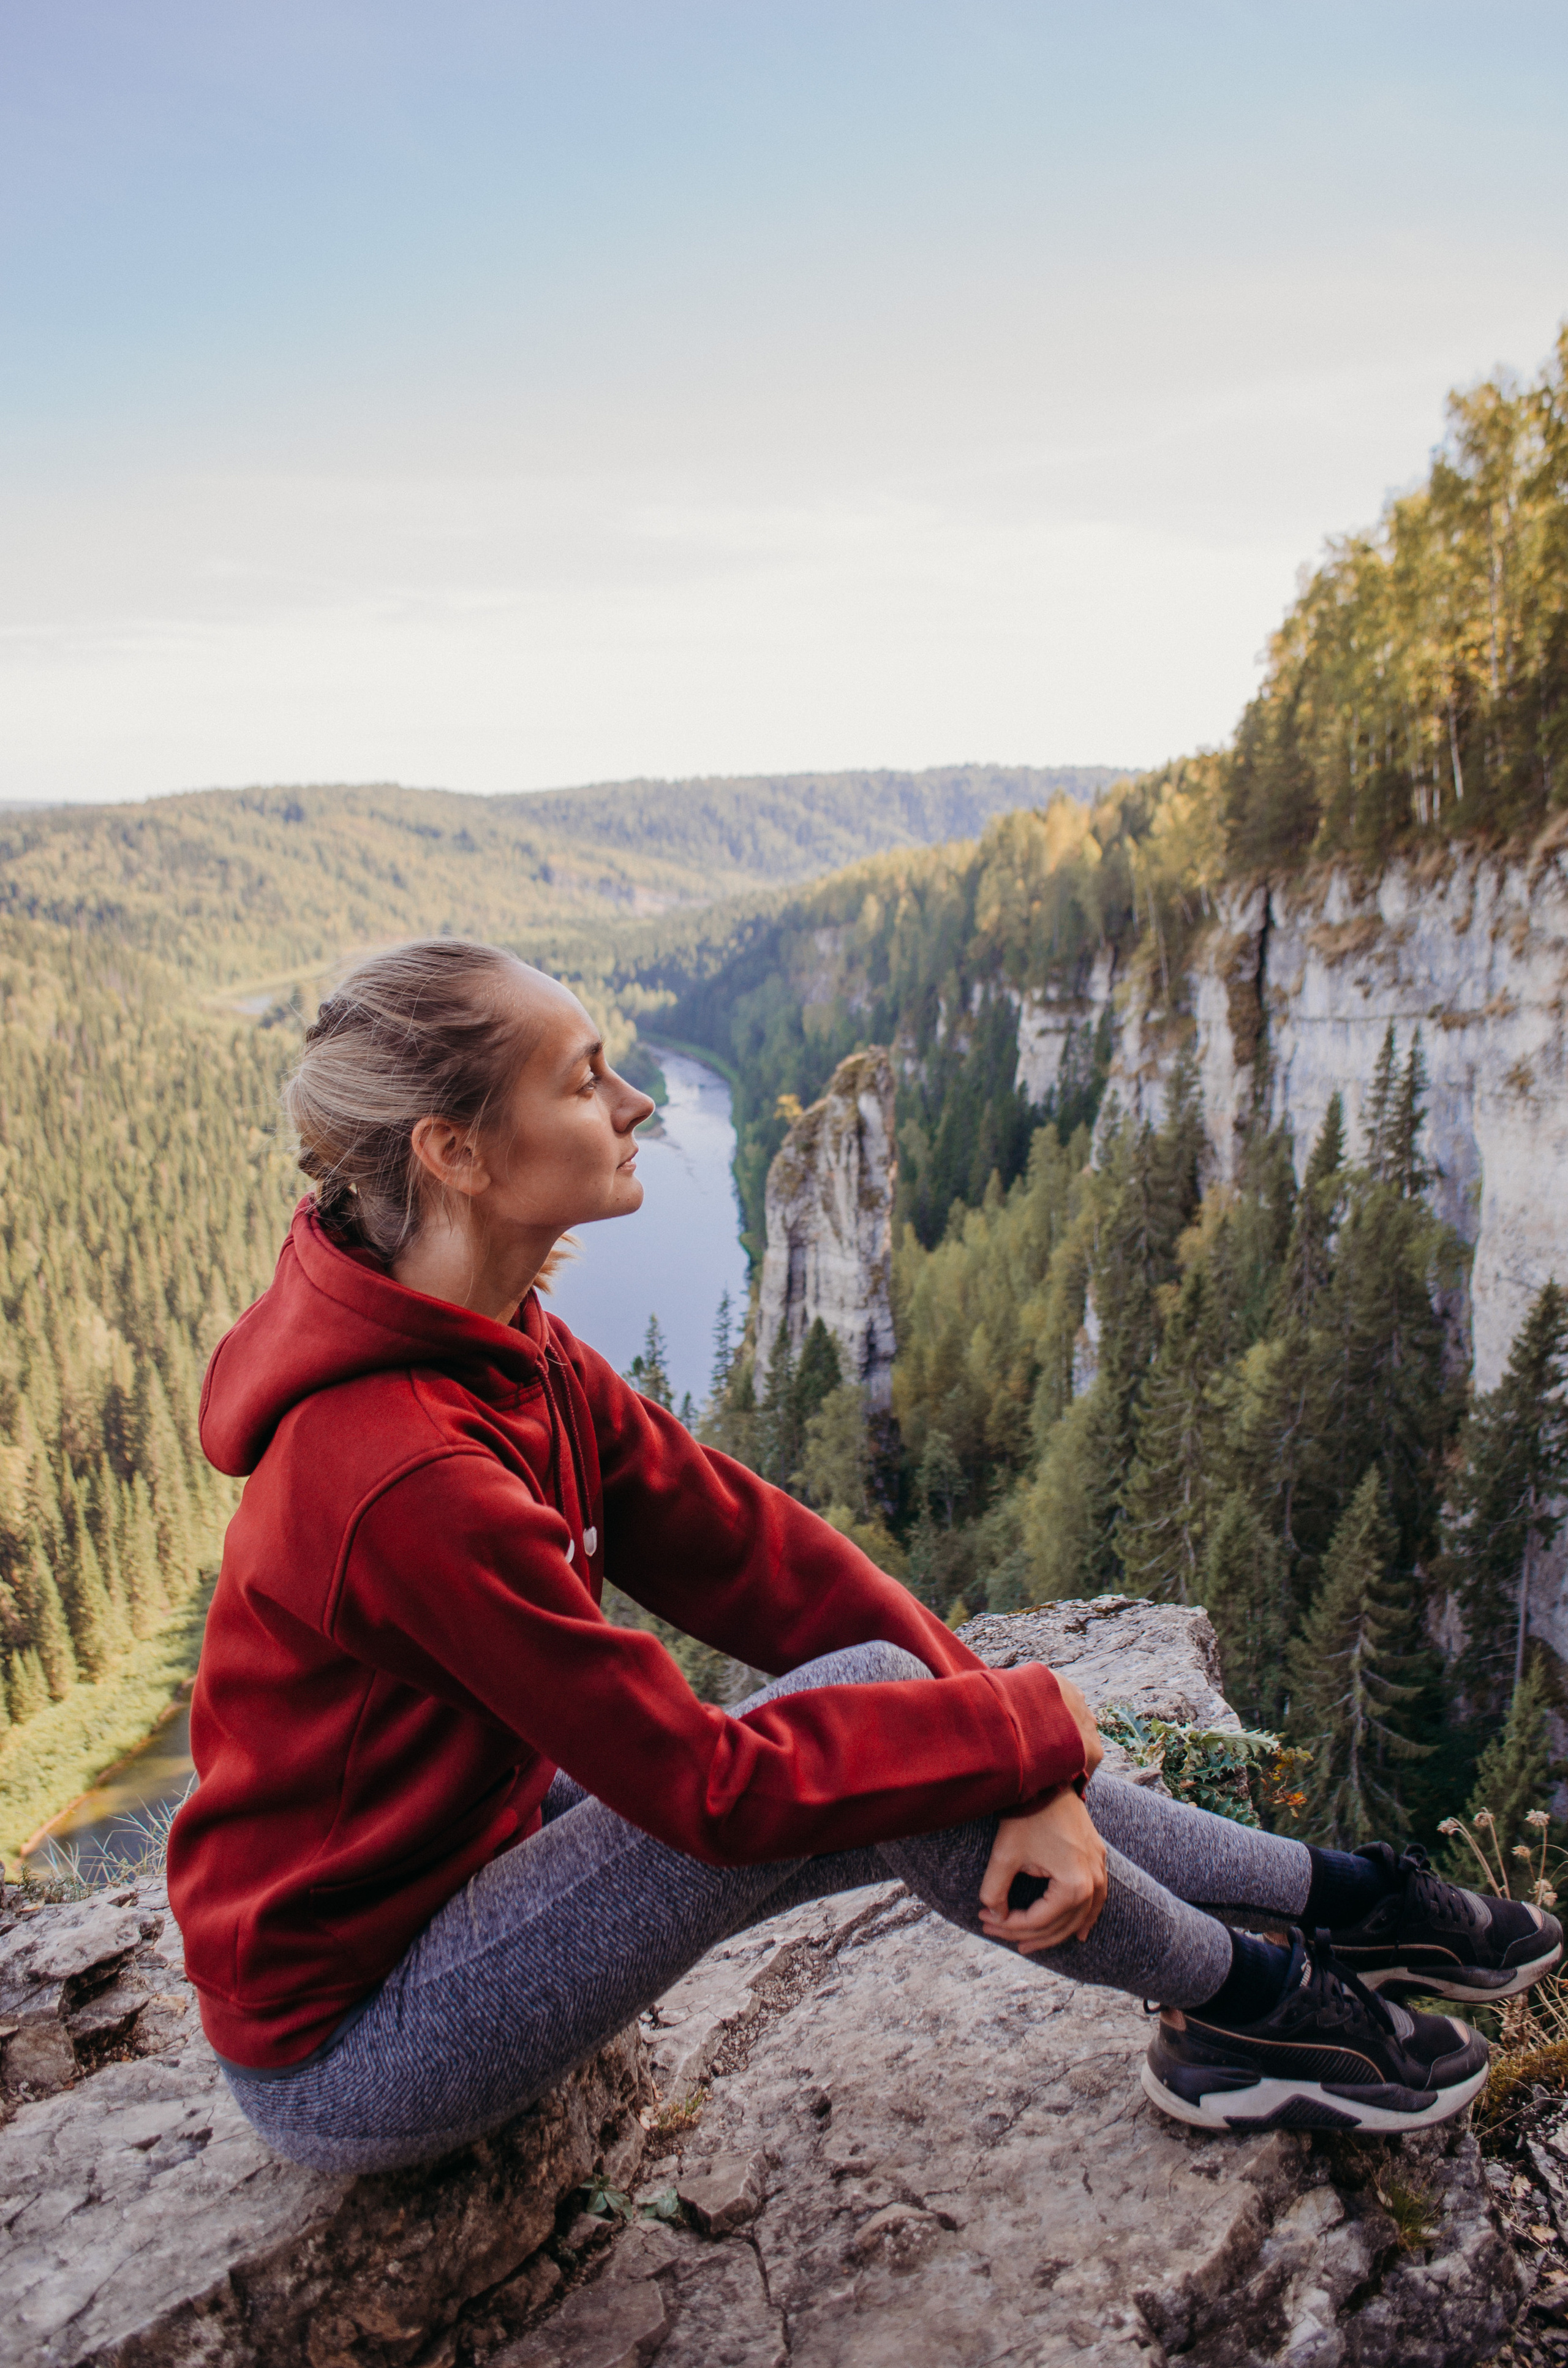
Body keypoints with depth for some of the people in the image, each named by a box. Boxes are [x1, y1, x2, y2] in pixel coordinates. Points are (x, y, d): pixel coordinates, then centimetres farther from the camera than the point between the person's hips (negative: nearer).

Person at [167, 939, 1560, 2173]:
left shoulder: (501, 1350, -4)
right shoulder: (403, 1476, -33)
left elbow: (751, 1553, -7)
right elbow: (705, 1780, -28)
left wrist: (1025, 1774, -13)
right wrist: (1034, 1729, -17)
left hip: (461, 1856, 8)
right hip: (345, 2051, -8)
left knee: (938, 1749, -2)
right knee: (872, 1738, -21)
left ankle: (1328, 1896, 14)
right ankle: (1248, 2005, 2)